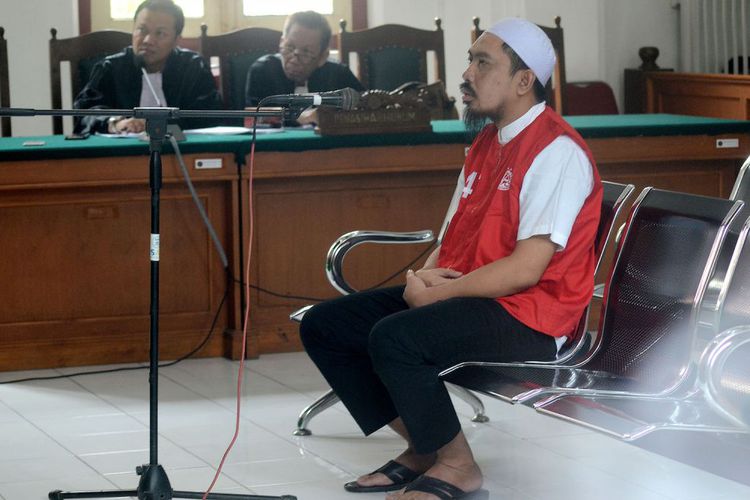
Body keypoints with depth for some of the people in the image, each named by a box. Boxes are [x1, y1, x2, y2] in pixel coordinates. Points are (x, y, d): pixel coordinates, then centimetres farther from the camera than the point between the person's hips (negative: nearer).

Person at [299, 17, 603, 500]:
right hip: (461, 295, 10)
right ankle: (422, 449, 6)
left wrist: (437, 293, -16)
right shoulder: (487, 144, 16)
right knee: (323, 326, 0)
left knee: (394, 338, -32)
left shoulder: (557, 151, -14)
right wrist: (425, 276, -4)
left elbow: (525, 269, -21)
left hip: (527, 319, -10)